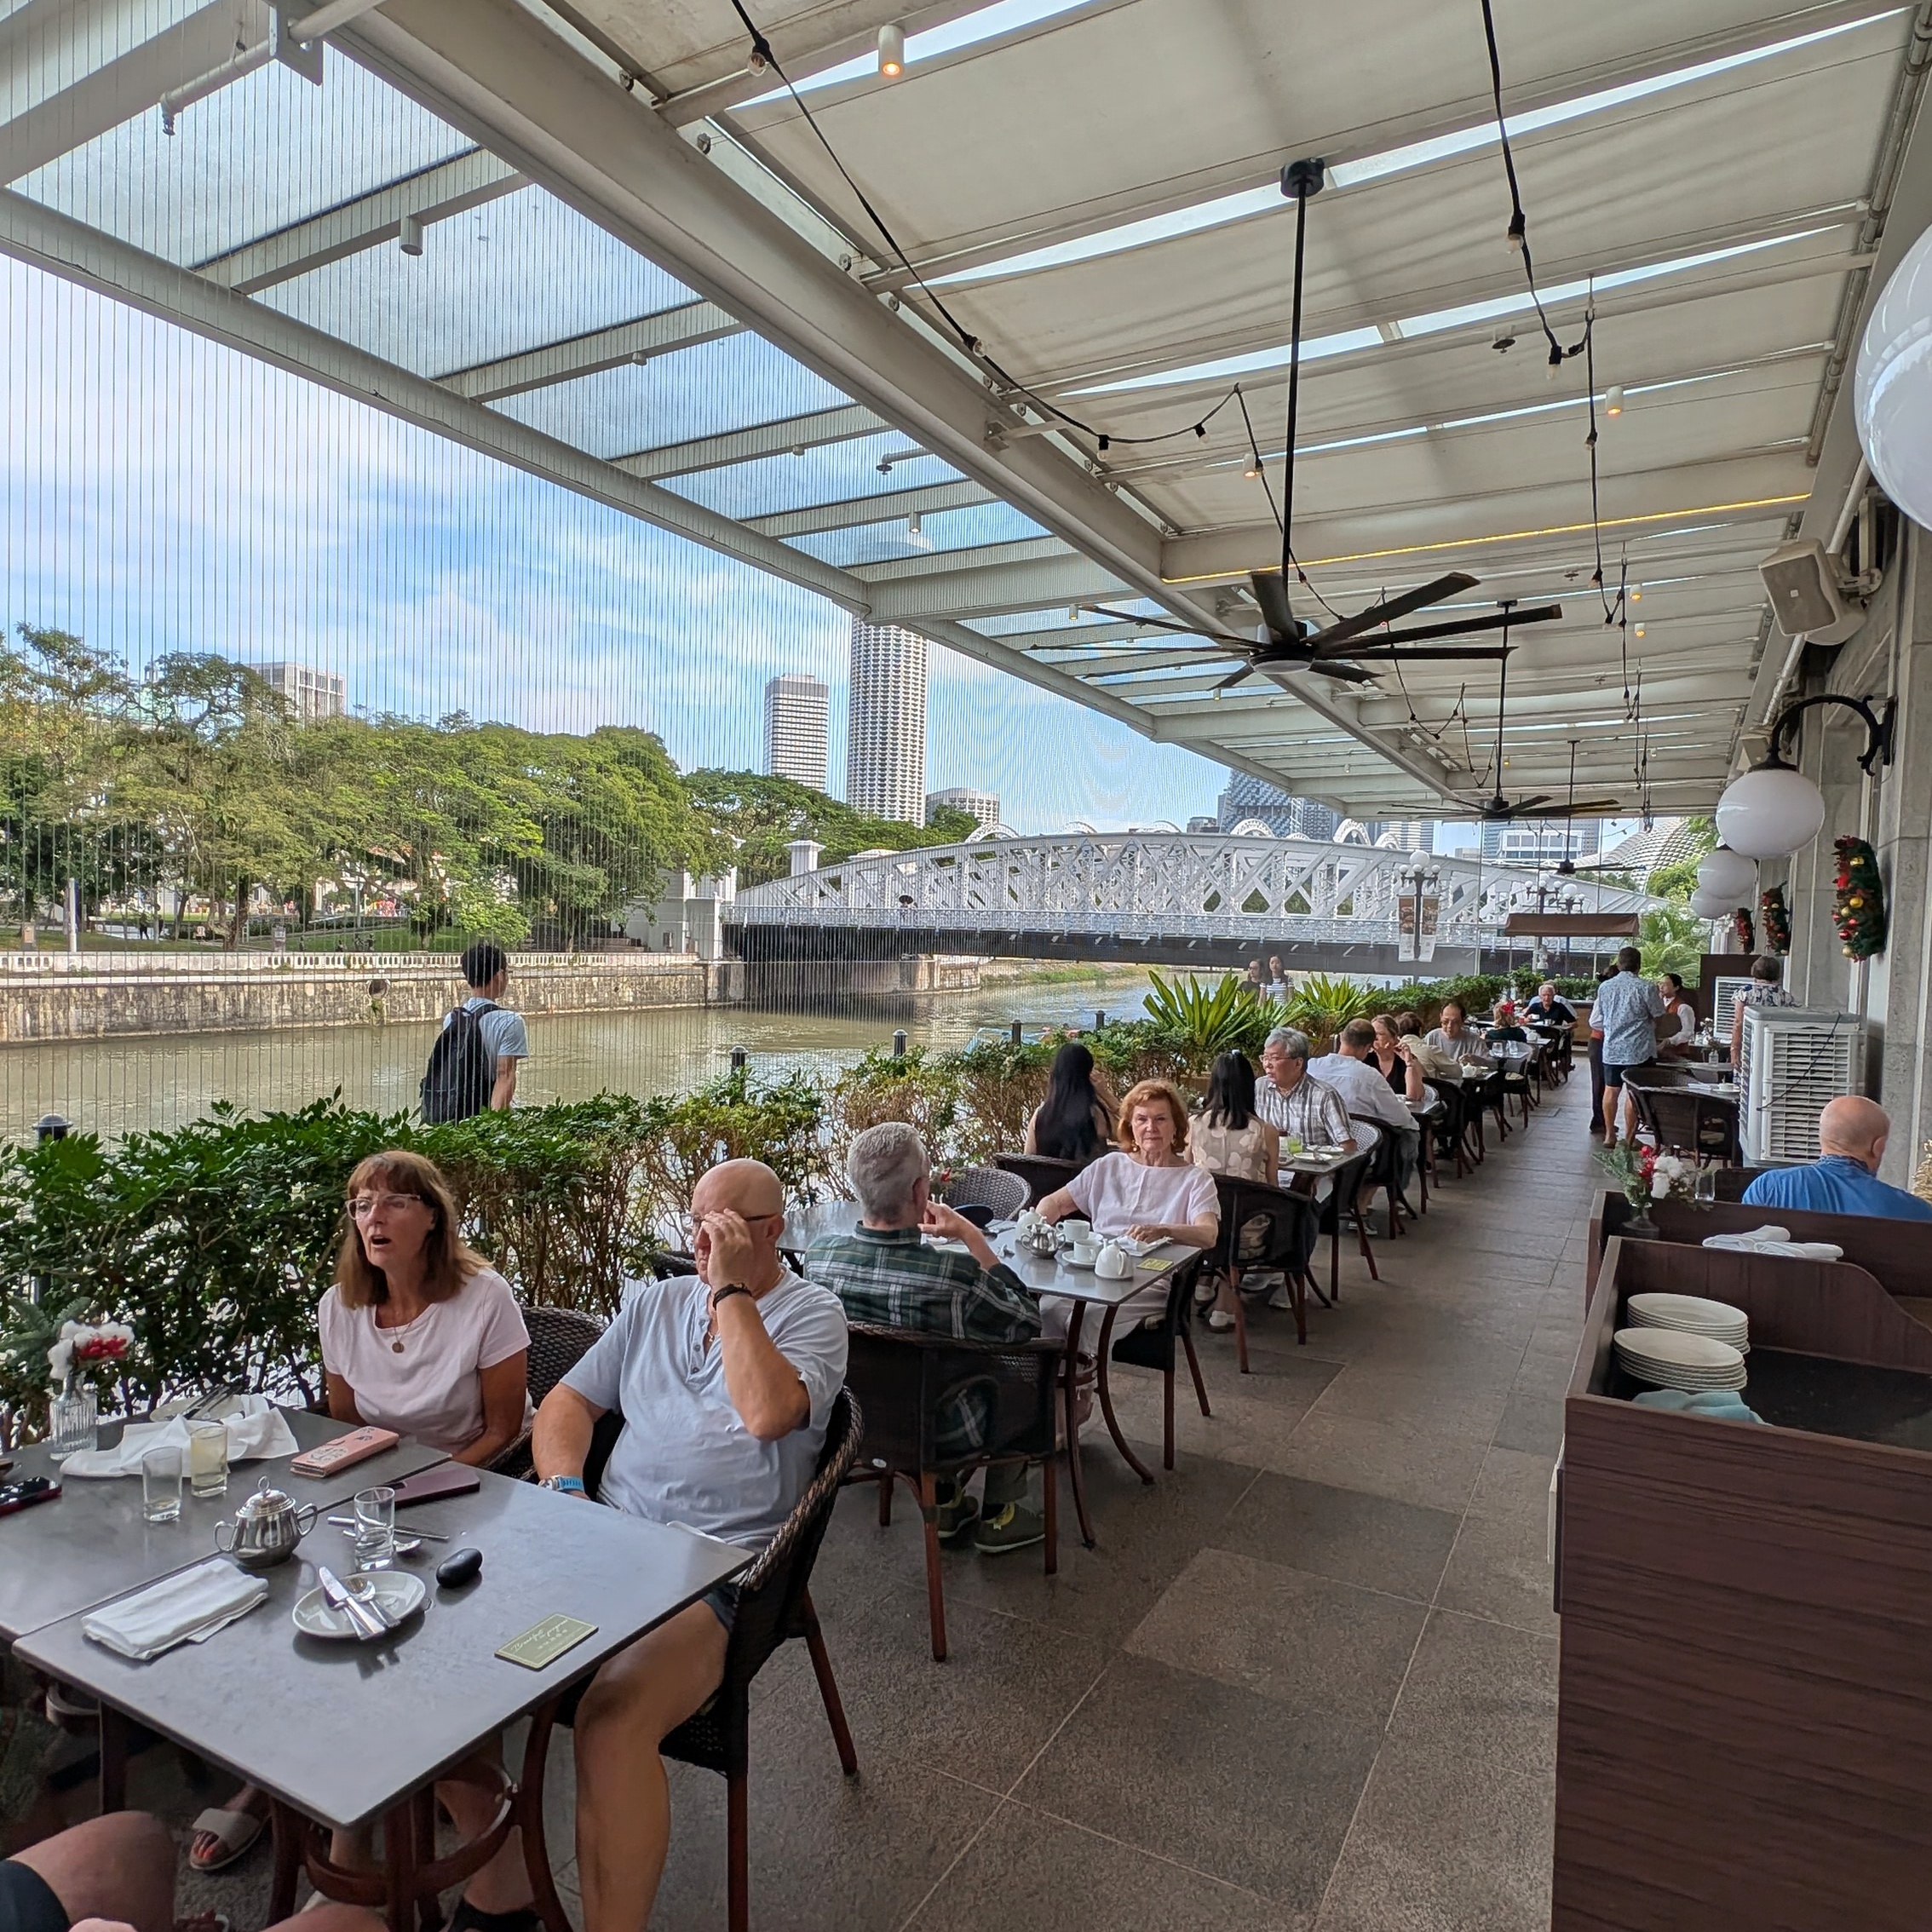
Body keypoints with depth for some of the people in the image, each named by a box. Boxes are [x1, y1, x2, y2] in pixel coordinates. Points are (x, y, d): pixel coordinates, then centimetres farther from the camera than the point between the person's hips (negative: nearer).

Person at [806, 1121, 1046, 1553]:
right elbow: (1028, 1322, -14)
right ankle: (999, 1515, 27)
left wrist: (912, 1228, 1)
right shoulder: (955, 1276, -35)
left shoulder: (818, 1254, -21)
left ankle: (946, 1501, 36)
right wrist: (972, 1236, -16)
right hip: (940, 1435, -5)